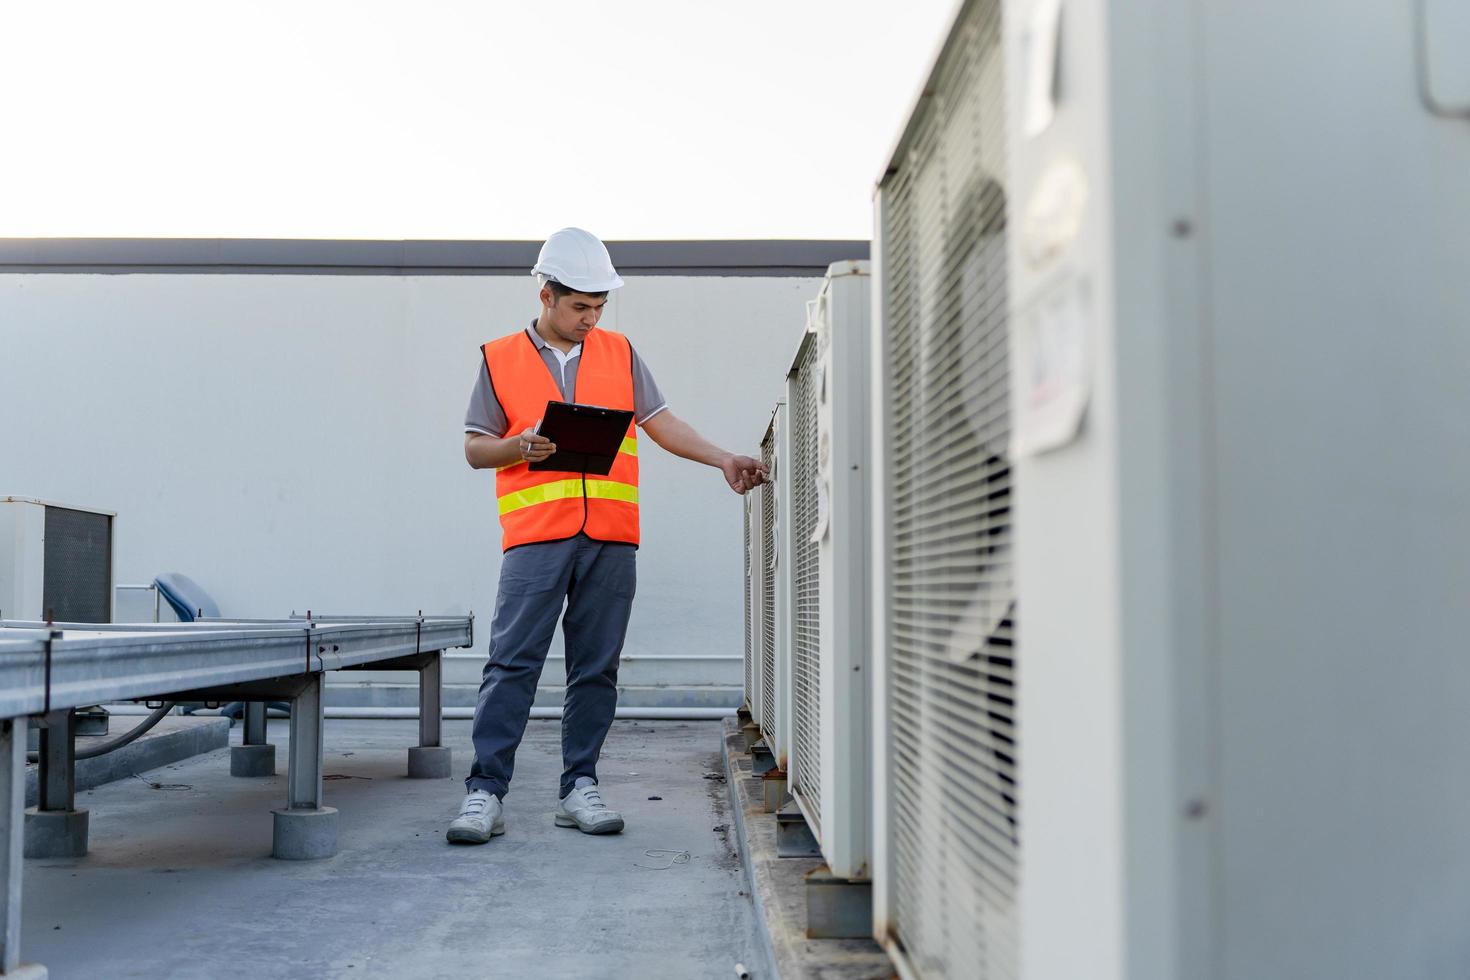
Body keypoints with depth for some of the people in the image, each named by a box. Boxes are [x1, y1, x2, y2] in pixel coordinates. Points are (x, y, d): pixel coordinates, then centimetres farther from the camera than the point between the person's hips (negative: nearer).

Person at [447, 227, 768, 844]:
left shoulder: (619, 353, 17)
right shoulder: (500, 359, 10)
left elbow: (661, 423, 15)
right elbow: (475, 448, 10)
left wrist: (723, 460, 5)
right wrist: (520, 447, -10)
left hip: (611, 538, 2)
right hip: (536, 536, -2)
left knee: (596, 669, 4)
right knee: (511, 663, -7)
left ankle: (580, 788, 12)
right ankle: (485, 792, -3)